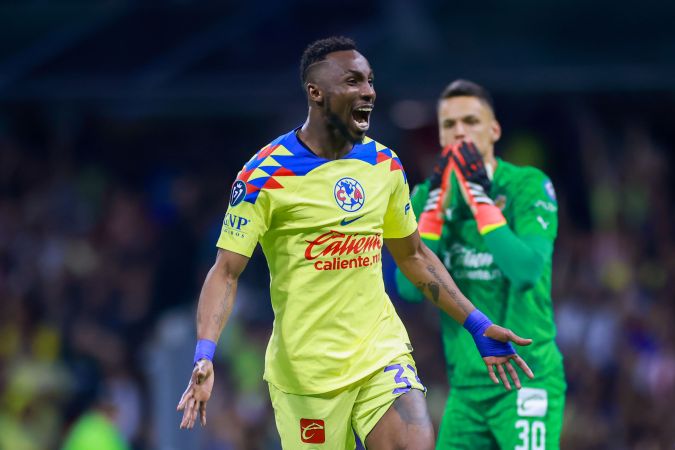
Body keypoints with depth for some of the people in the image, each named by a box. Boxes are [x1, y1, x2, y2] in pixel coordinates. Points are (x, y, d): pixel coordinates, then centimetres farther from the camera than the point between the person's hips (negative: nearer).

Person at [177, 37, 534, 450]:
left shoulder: (385, 164, 7)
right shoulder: (265, 174, -10)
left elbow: (413, 255, 19)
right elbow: (226, 272, -11)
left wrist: (478, 325, 15)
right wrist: (204, 356, -26)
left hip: (383, 352, 4)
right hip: (306, 366, -4)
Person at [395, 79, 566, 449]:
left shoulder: (528, 186, -7)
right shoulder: (429, 196, 6)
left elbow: (527, 269, -22)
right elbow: (410, 287, -5)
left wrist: (481, 199, -22)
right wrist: (436, 207, -12)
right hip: (467, 387, 5)